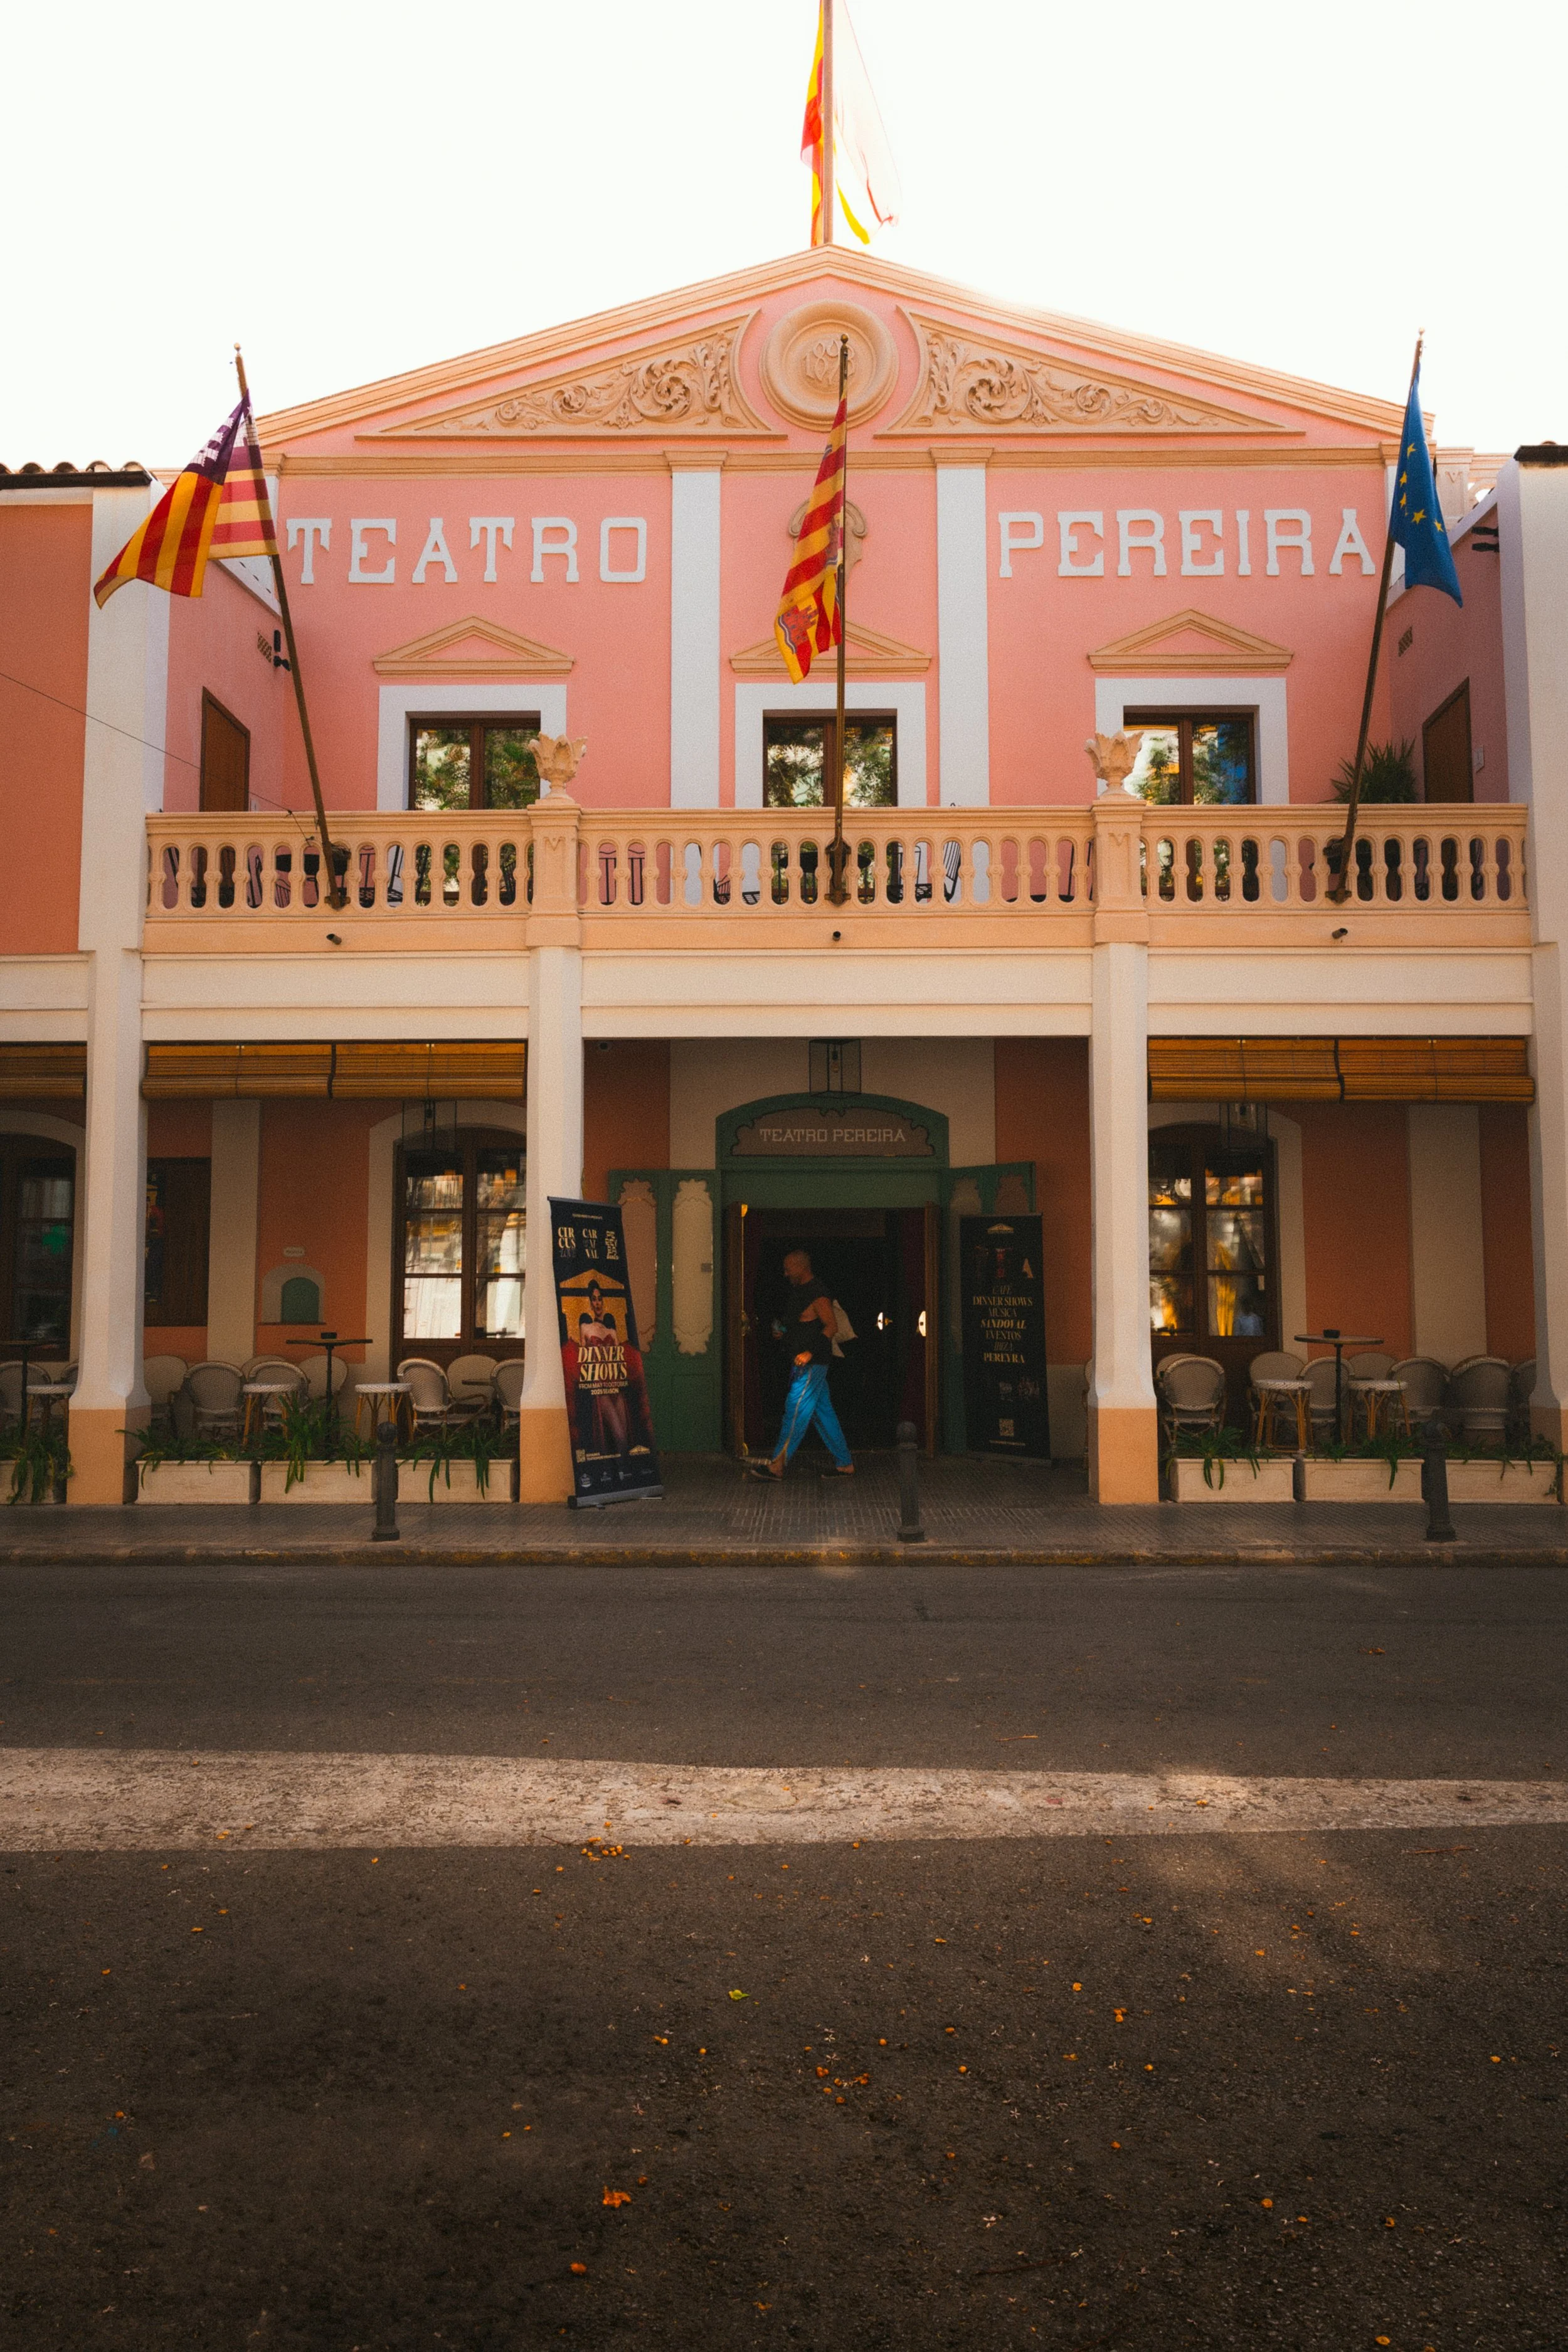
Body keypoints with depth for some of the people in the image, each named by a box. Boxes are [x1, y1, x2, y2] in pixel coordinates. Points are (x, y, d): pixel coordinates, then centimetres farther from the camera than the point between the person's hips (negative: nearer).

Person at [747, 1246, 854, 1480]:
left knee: (795, 1411, -7)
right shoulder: (799, 1291, 16)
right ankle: (844, 1465, 14)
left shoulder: (817, 1293, -14)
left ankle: (777, 1466, -5)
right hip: (804, 1364, 10)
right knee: (823, 1412, 11)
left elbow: (832, 1326, -20)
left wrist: (810, 1352, -27)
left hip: (811, 1364, -10)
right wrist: (782, 1332, 10)